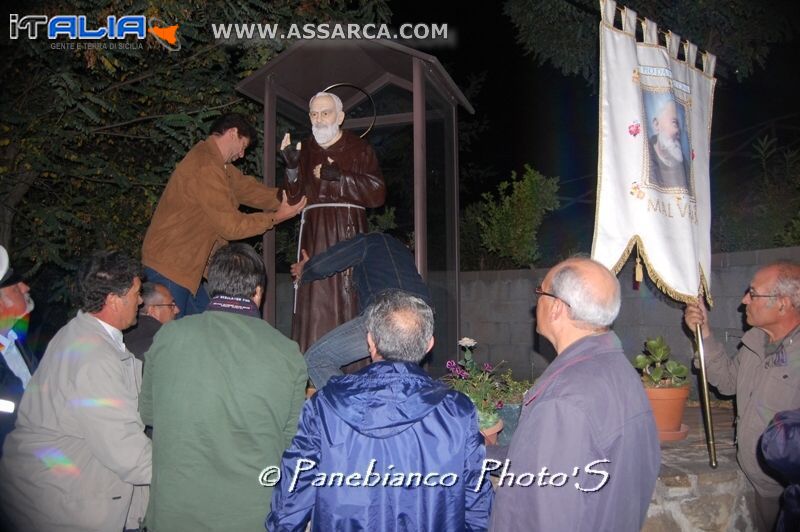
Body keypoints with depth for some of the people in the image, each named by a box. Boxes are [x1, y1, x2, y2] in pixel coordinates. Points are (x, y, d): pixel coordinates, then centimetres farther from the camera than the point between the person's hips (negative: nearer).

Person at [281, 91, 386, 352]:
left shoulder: (359, 149, 8)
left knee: (350, 300, -8)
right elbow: (293, 198, 9)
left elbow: (377, 193, -3)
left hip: (349, 232, -2)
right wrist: (291, 165, -6)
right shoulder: (305, 150, 17)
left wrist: (339, 176, -10)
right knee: (315, 299, -5)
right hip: (314, 234, 3)